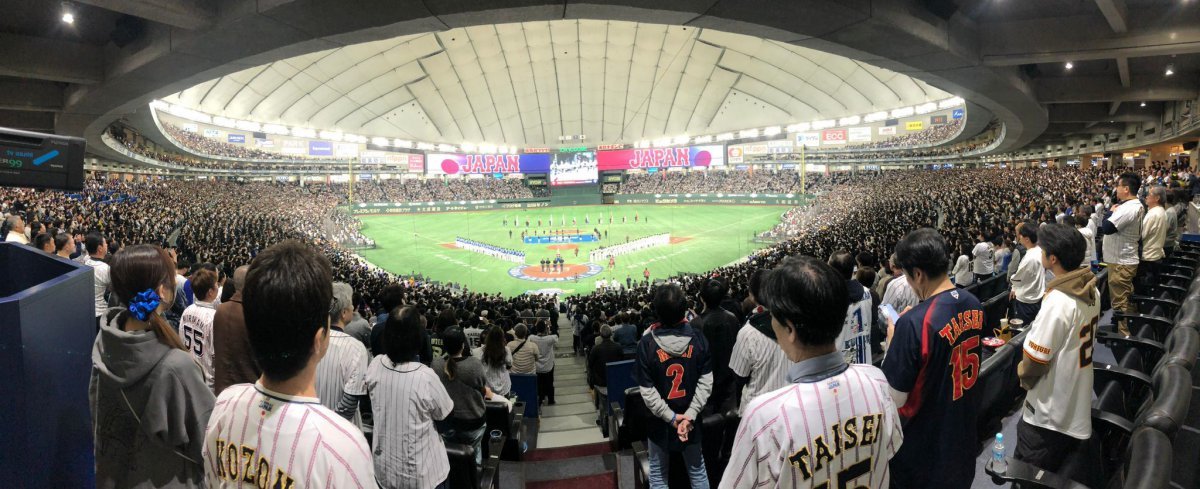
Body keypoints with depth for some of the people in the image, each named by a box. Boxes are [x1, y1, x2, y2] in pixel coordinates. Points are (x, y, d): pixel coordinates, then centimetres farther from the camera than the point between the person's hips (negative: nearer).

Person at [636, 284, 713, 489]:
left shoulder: (647, 343, -17)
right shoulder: (698, 339, -10)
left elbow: (646, 390, -17)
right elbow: (706, 382, -12)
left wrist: (670, 416, -13)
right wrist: (690, 415, -14)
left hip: (659, 421, -2)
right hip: (691, 418, 2)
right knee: (697, 470, 20)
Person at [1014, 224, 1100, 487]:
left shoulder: (1057, 302, -29)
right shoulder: (1092, 291, -2)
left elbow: (1034, 359, -22)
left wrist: (1025, 378, -2)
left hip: (1050, 410, -9)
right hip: (1079, 402, 9)